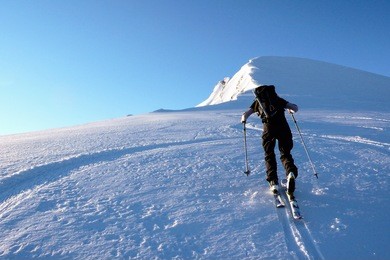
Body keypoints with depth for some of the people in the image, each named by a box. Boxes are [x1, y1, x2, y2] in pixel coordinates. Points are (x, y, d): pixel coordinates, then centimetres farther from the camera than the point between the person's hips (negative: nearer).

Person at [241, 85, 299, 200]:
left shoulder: (257, 101, 23)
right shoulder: (278, 99, 24)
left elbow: (245, 115, 18)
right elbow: (295, 107, 19)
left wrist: (243, 120, 41)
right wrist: (291, 110, 42)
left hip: (268, 127, -1)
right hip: (283, 125, 1)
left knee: (269, 155, 13)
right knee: (285, 153, 10)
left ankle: (273, 182, 3)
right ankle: (291, 173, -19)